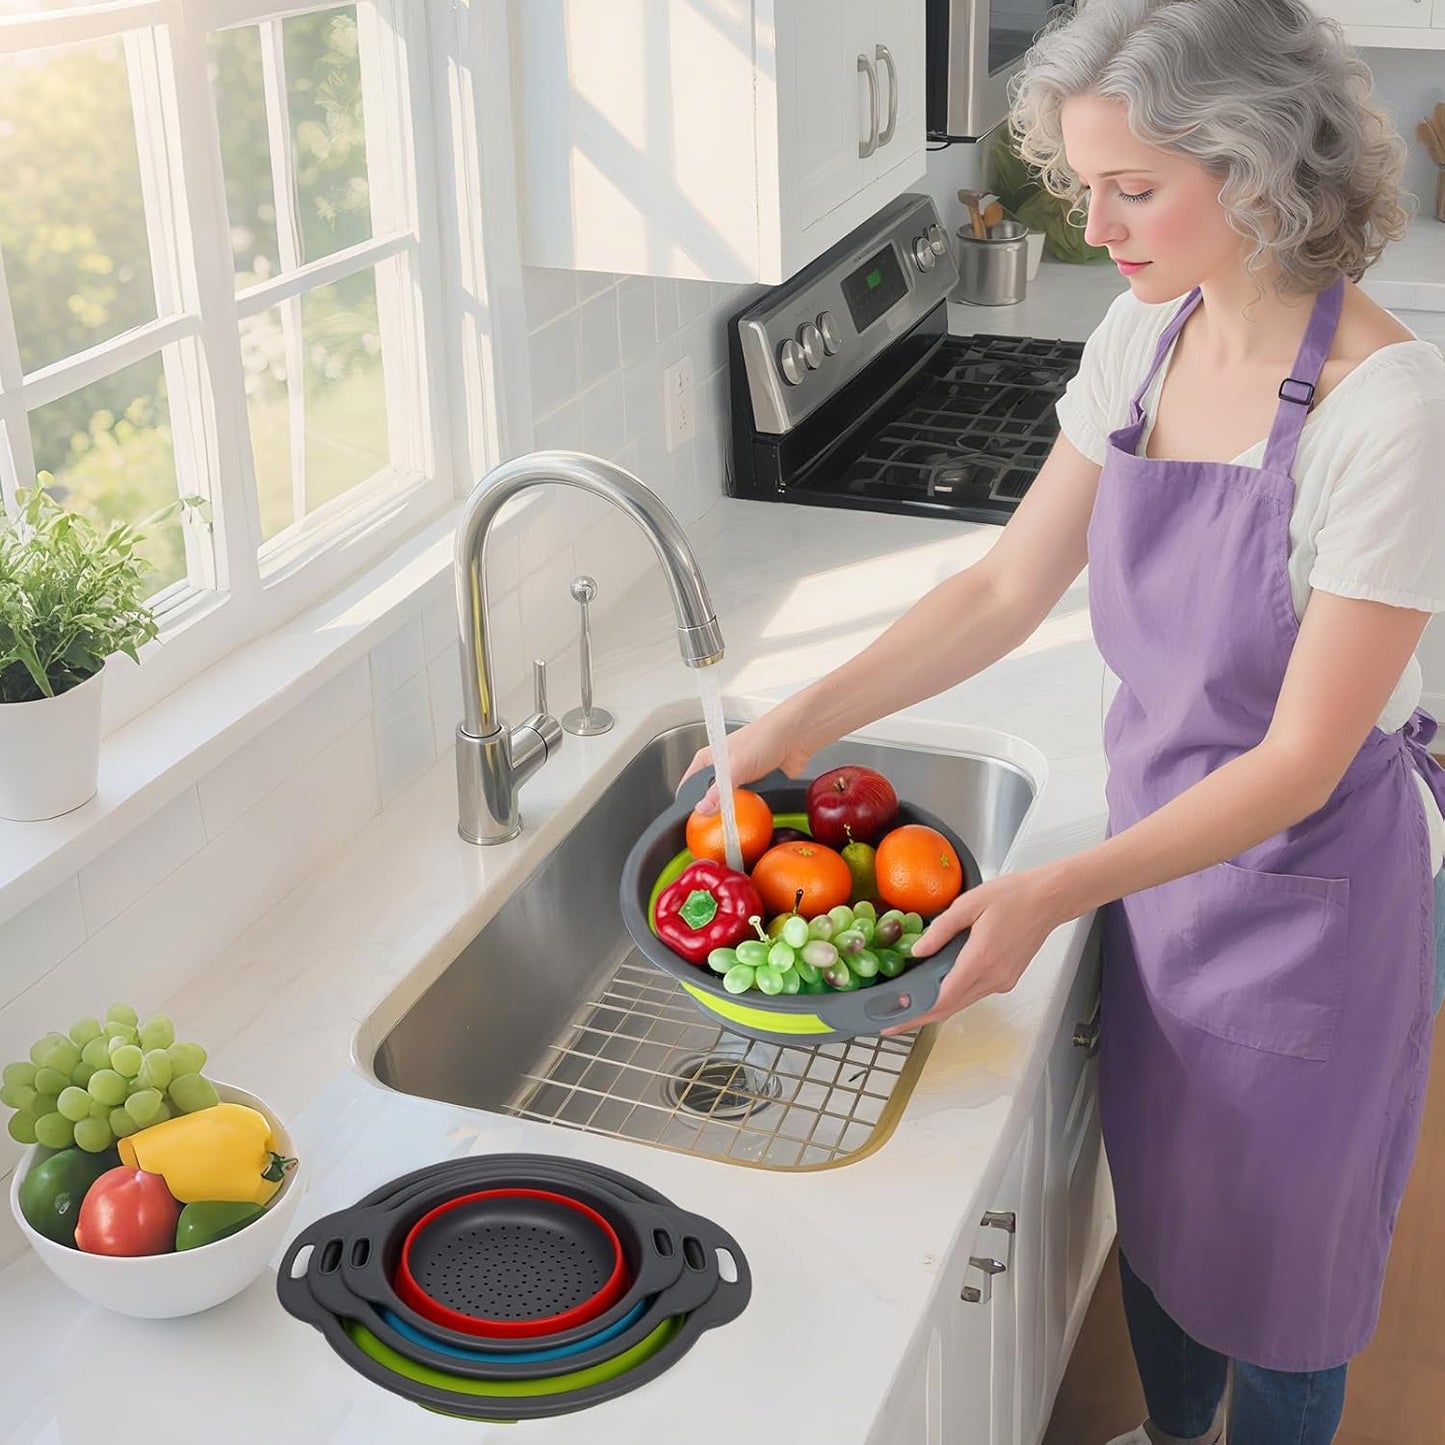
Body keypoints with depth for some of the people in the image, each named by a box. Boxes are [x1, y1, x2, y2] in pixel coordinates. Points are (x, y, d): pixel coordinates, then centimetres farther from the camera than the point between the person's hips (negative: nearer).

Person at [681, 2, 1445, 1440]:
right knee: (1152, 1186, 26)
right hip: (1160, 846, 7)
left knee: (1274, 1232, 15)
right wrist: (805, 715, -9)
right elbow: (1008, 586, 0)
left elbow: (1299, 764, -25)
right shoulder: (1144, 338, -6)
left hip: (1308, 880, -6)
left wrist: (1057, 892, -33)